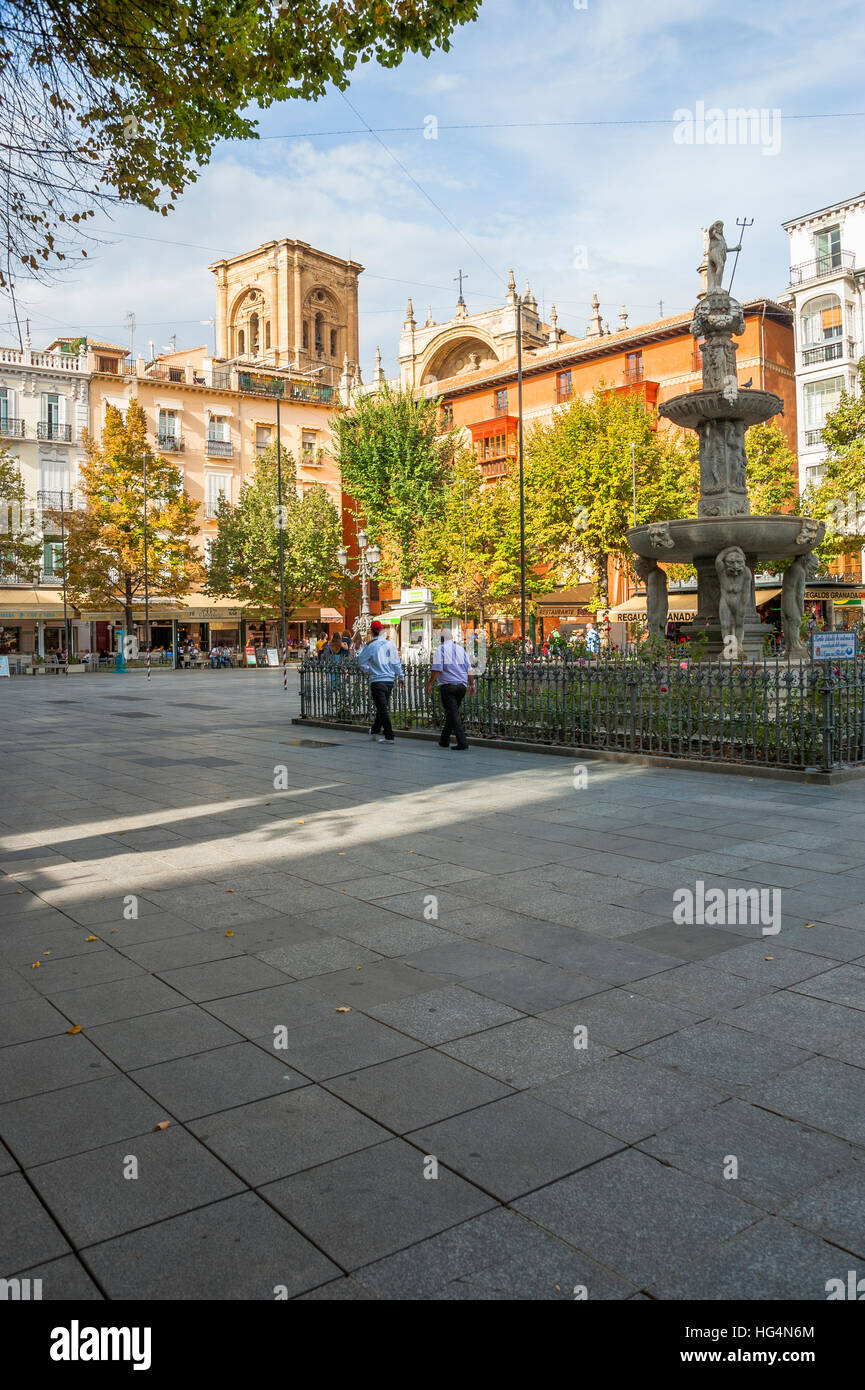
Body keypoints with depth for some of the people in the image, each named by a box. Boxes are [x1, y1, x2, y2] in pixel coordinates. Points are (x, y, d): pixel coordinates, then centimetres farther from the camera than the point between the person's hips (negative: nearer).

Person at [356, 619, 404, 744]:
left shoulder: (370, 646, -10)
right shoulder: (390, 644, 4)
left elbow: (361, 661, -4)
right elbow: (396, 662, 9)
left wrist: (367, 671, 15)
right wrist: (401, 677, 19)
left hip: (377, 680, -5)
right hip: (390, 680, 5)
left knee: (382, 708, -5)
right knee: (382, 707, 19)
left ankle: (389, 736, -8)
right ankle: (375, 730, 34)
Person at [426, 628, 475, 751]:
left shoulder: (440, 649, -2)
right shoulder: (461, 649, 14)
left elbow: (436, 669, -11)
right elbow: (469, 669, 10)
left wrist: (430, 683, -5)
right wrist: (471, 684, 14)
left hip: (447, 685, -5)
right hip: (462, 685, 6)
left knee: (453, 714, -6)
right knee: (453, 712, 17)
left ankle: (463, 744, -14)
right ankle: (444, 740, 25)